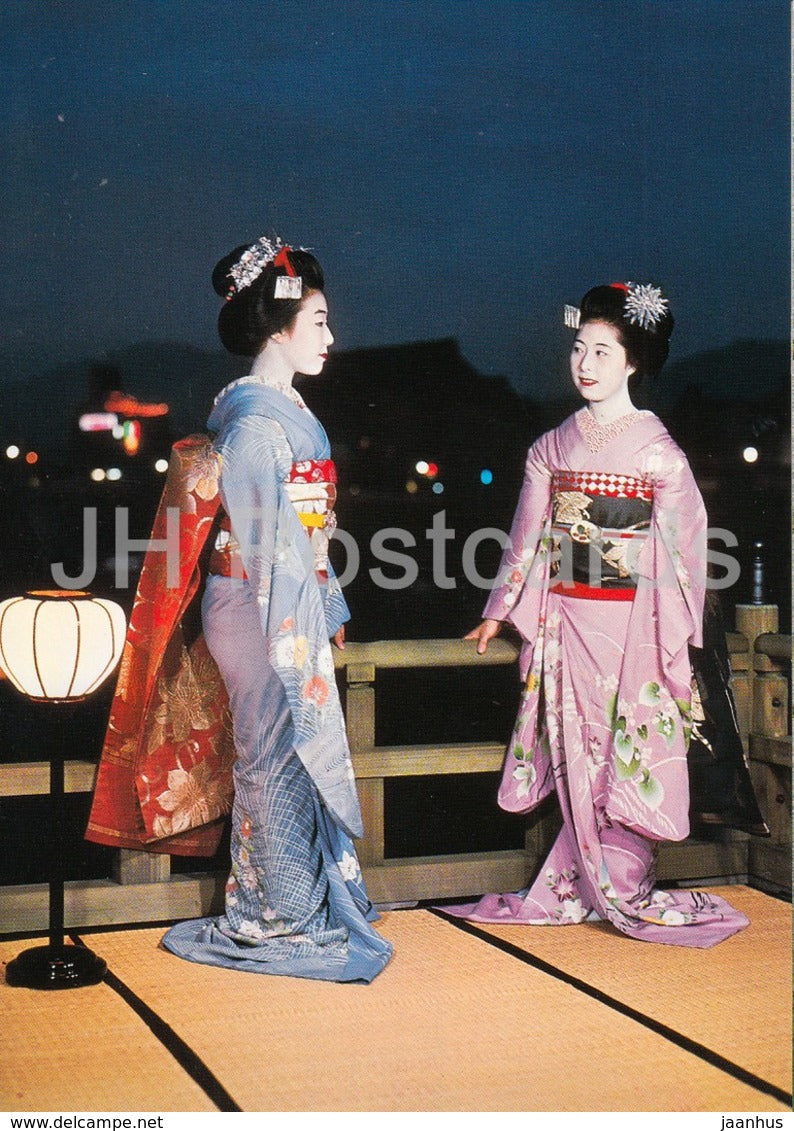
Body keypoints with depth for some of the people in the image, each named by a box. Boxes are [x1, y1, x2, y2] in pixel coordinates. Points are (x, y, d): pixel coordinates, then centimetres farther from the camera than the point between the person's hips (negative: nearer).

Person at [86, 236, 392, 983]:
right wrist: (291, 641, -19)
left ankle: (269, 911, 27)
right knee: (282, 752, 0)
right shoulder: (256, 419, -16)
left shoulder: (284, 411, 14)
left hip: (293, 611, 10)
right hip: (265, 615, -10)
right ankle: (277, 920, 13)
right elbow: (265, 546, -19)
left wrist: (329, 611, 19)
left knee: (283, 757, 15)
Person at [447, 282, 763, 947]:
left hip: (631, 623, -4)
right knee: (578, 755, 5)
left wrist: (677, 637, -8)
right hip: (564, 620, 4)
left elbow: (683, 543, -4)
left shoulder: (657, 449, -2)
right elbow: (528, 537, 15)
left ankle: (599, 887, 7)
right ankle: (622, 895, 14)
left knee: (627, 753, -2)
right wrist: (500, 614, 17)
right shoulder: (553, 447, 10)